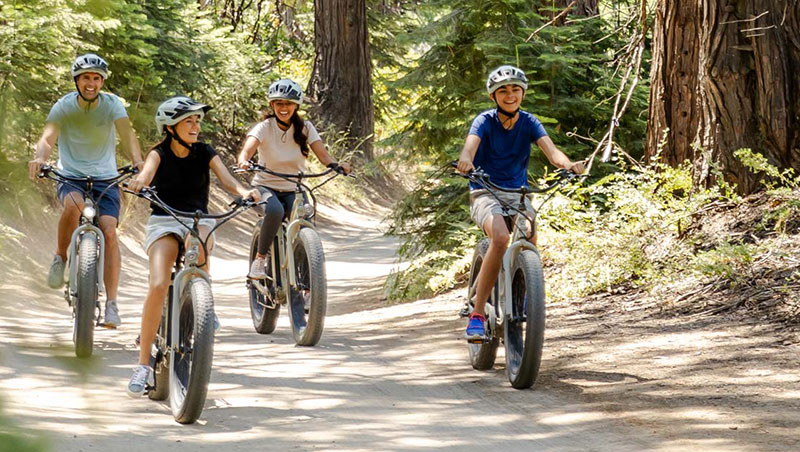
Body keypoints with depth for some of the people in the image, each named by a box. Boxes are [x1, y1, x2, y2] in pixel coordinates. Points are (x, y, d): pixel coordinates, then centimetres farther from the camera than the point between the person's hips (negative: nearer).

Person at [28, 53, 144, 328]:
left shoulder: (112, 104, -6)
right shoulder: (64, 106, -7)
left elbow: (127, 133, -21)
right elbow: (48, 137, -21)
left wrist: (137, 161, -42)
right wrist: (39, 158, -44)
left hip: (105, 178, 1)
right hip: (71, 176, -1)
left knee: (109, 232, -19)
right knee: (74, 204, -35)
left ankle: (111, 304, -16)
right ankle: (61, 257, -9)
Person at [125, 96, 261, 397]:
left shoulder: (205, 154, 4)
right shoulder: (160, 154, -2)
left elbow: (226, 179, -11)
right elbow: (148, 171, -23)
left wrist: (244, 192, -34)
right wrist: (139, 182, -48)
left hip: (199, 220, 1)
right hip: (163, 222, -1)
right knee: (158, 286, -23)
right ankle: (143, 363, -16)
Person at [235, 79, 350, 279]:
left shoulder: (305, 128, 0)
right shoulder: (264, 128, -8)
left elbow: (322, 154, -12)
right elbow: (247, 149, -26)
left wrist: (336, 165, -34)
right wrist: (243, 162, -50)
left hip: (293, 190, 2)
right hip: (266, 187, -2)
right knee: (275, 210, -38)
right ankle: (260, 259, -21)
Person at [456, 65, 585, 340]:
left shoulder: (529, 123, 1)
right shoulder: (485, 121, -7)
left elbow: (550, 149, -14)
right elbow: (471, 144, -27)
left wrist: (568, 164, -37)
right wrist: (465, 160, -51)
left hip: (518, 192, 4)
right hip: (485, 193, -4)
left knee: (530, 238, -23)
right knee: (500, 238, -32)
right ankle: (477, 314, -30)